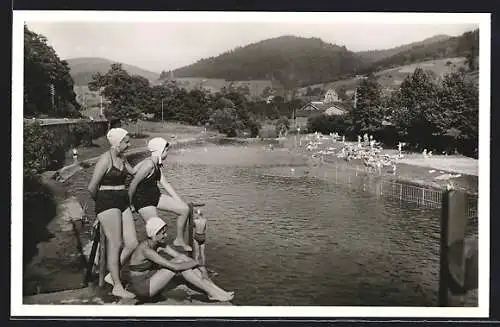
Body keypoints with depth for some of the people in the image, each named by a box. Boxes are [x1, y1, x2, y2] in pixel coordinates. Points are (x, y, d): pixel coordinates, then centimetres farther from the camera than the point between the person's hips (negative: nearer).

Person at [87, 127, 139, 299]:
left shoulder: (122, 158, 12)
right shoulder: (105, 159, -15)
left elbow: (133, 171, 34)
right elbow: (92, 187, -15)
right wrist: (99, 200, 2)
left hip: (123, 202, 8)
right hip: (108, 203, -8)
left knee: (132, 244, 5)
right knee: (115, 244, -1)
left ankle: (112, 275, 23)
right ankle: (117, 287, 11)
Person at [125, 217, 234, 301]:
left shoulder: (160, 244, -1)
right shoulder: (146, 250, -27)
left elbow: (180, 255, 1)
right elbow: (174, 266, -30)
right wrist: (196, 263, -16)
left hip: (149, 280, 8)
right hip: (141, 287, -8)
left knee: (182, 259, -8)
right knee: (179, 264, -20)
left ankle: (214, 289, -12)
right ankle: (212, 292, -15)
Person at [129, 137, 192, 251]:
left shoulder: (157, 164, 7)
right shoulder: (149, 164, -23)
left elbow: (165, 183, 12)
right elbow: (133, 184, -22)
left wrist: (179, 200, 11)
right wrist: (129, 203, -12)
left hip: (155, 196, 9)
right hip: (143, 200, -9)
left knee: (185, 209, 5)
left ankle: (179, 240, 19)